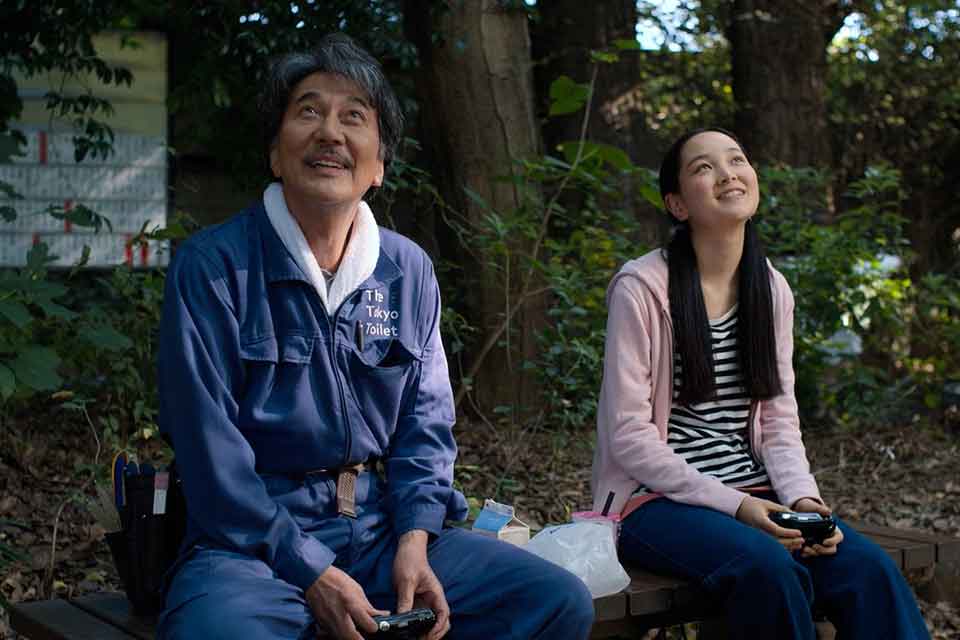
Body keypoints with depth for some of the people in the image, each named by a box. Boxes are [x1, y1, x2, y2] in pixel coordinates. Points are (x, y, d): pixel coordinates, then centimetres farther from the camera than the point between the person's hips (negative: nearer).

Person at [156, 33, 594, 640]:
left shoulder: (410, 271, 9)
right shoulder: (213, 266, -7)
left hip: (386, 524, 5)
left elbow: (425, 423, 9)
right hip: (254, 538, -5)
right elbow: (210, 447, -11)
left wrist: (414, 542, -8)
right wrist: (309, 571, -17)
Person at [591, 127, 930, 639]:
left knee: (868, 568, -22)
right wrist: (732, 505, -20)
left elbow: (779, 422, 8)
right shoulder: (642, 288, -11)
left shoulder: (772, 289, 8)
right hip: (658, 499, -5)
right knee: (768, 568, -33)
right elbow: (629, 437, -13)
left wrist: (803, 498, -11)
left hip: (753, 494, 5)